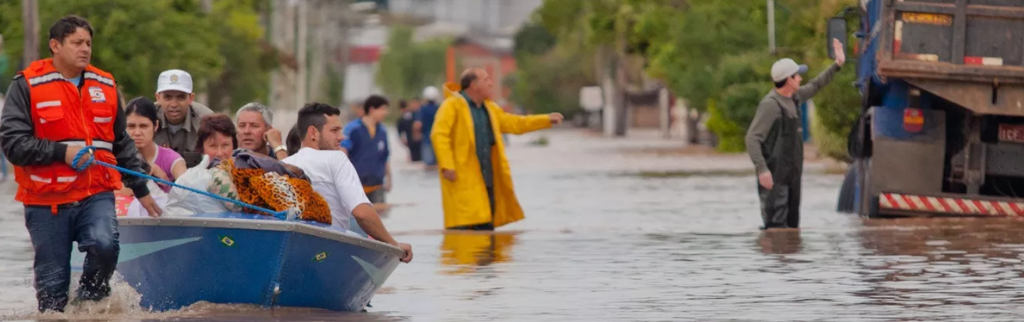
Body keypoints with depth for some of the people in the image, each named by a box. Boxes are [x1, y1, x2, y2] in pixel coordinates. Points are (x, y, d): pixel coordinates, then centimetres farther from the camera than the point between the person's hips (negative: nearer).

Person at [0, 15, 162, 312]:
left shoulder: (105, 85, 13)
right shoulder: (27, 86, -2)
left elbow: (122, 144, 24)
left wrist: (140, 189, 25)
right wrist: (61, 152, -18)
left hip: (96, 195, 2)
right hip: (47, 202, -2)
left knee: (104, 245, -26)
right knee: (52, 284, 0)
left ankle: (89, 305, -3)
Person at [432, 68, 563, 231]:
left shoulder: (489, 108, 19)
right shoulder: (453, 106, -6)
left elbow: (514, 123, 26)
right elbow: (439, 135, -16)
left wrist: (546, 120, 22)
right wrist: (447, 166, -25)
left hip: (485, 178, 8)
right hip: (462, 178, -8)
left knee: (486, 226, 10)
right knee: (463, 223, -13)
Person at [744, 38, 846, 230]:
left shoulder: (794, 98, 10)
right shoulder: (771, 105, -16)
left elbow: (815, 86, 31)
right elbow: (753, 138, -20)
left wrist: (837, 65, 31)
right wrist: (761, 169, -30)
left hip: (791, 176, 9)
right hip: (774, 178, -9)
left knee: (792, 226, 12)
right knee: (776, 226, -13)